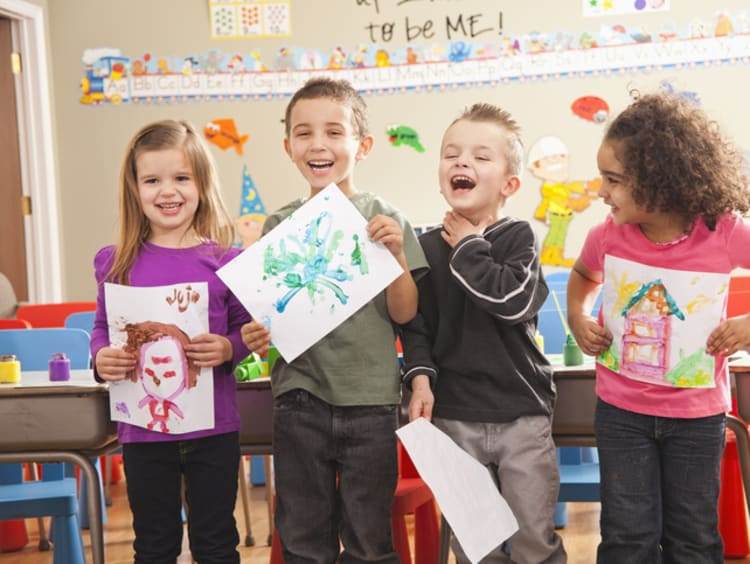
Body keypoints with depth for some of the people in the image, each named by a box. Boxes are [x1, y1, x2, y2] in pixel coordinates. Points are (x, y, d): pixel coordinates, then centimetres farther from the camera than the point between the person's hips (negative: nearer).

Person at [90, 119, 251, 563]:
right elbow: (103, 328, 9)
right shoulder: (117, 263, -1)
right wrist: (101, 358, -11)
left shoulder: (224, 260, -5)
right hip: (143, 429, 1)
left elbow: (248, 328, 1)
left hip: (213, 427, -1)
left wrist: (227, 349, -20)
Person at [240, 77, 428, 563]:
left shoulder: (383, 219, -3)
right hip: (300, 399, 2)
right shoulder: (280, 225, 4)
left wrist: (396, 253, -17)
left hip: (369, 399, -2)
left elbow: (405, 314, -3)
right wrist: (256, 337, -12)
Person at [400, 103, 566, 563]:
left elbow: (514, 300, -22)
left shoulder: (518, 237, -4)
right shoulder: (428, 246, 4)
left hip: (522, 412, -2)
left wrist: (468, 249, -13)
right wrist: (420, 376, -9)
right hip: (454, 415, 2)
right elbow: (415, 323, 6)